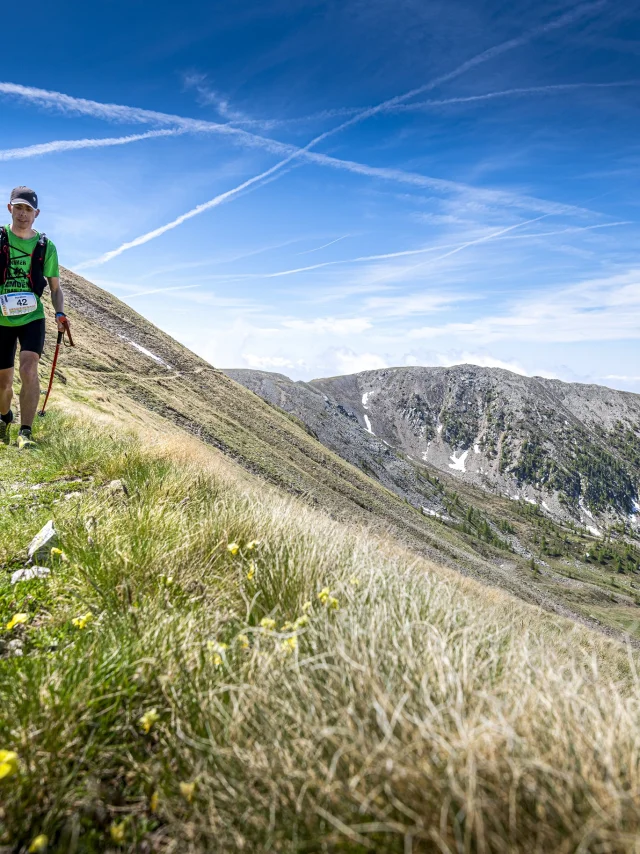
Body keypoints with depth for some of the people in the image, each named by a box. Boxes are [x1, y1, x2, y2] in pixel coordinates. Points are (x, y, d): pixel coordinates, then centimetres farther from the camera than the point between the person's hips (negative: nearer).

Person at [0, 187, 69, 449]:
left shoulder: (45, 246, 0)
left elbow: (55, 288, 6)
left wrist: (60, 313, -11)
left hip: (32, 318, -1)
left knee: (28, 371, -21)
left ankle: (25, 432, -13)